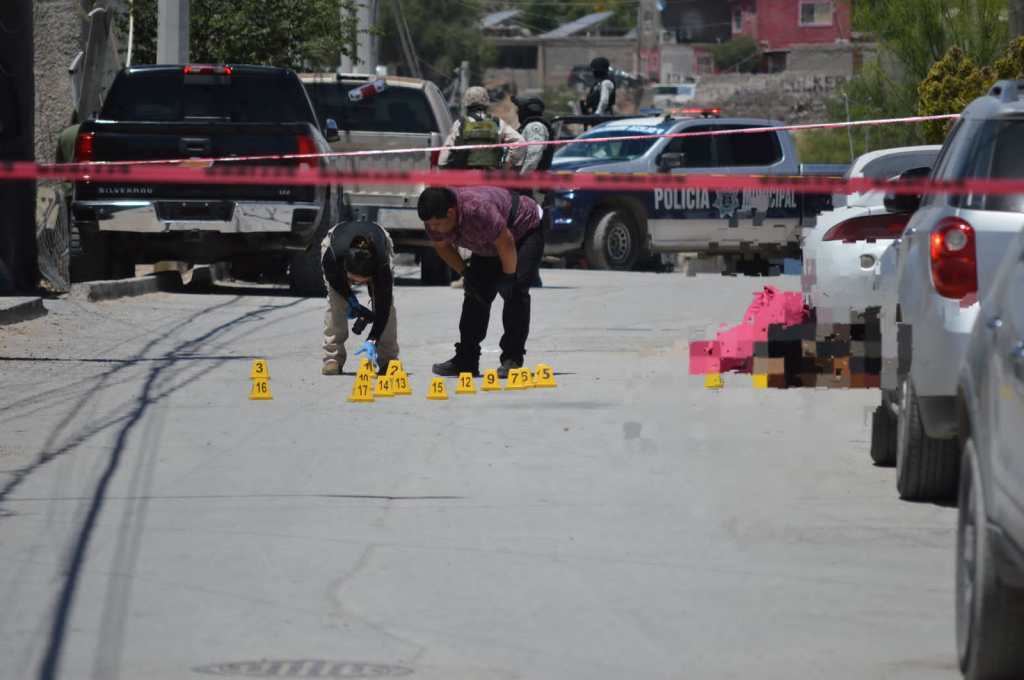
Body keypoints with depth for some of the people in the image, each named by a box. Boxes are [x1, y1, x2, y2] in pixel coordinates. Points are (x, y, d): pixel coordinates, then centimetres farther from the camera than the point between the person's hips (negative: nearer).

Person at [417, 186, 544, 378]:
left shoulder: (478, 210, -43)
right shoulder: (434, 219, -19)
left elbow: (506, 244, -34)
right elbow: (442, 246, 0)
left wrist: (509, 277, -23)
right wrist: (465, 273, -8)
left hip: (526, 231, -8)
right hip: (488, 247, 8)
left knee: (514, 292, -20)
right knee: (477, 293, 2)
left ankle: (512, 359, -17)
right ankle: (465, 360, 7)